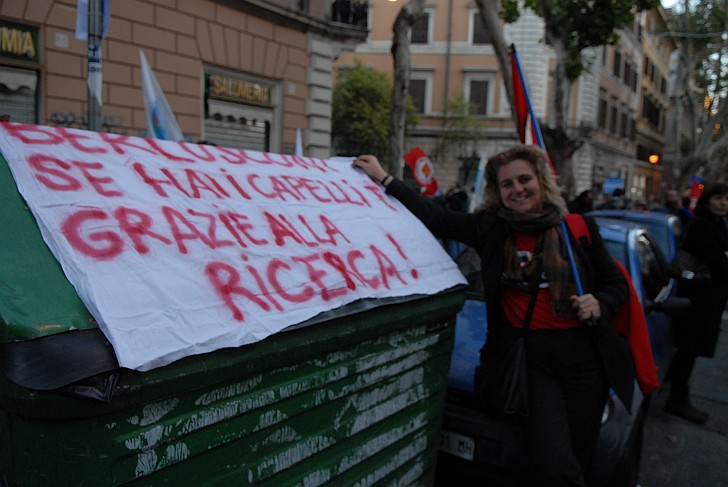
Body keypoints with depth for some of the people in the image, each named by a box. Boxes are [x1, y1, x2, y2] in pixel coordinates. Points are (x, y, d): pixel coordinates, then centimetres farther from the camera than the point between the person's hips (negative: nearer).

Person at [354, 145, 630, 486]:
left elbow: (616, 283, 13)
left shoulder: (579, 228, 4)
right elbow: (433, 218, 3)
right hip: (526, 358, -1)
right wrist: (383, 179, 4)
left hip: (582, 355, 1)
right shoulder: (490, 228, 3)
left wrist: (600, 305, -8)